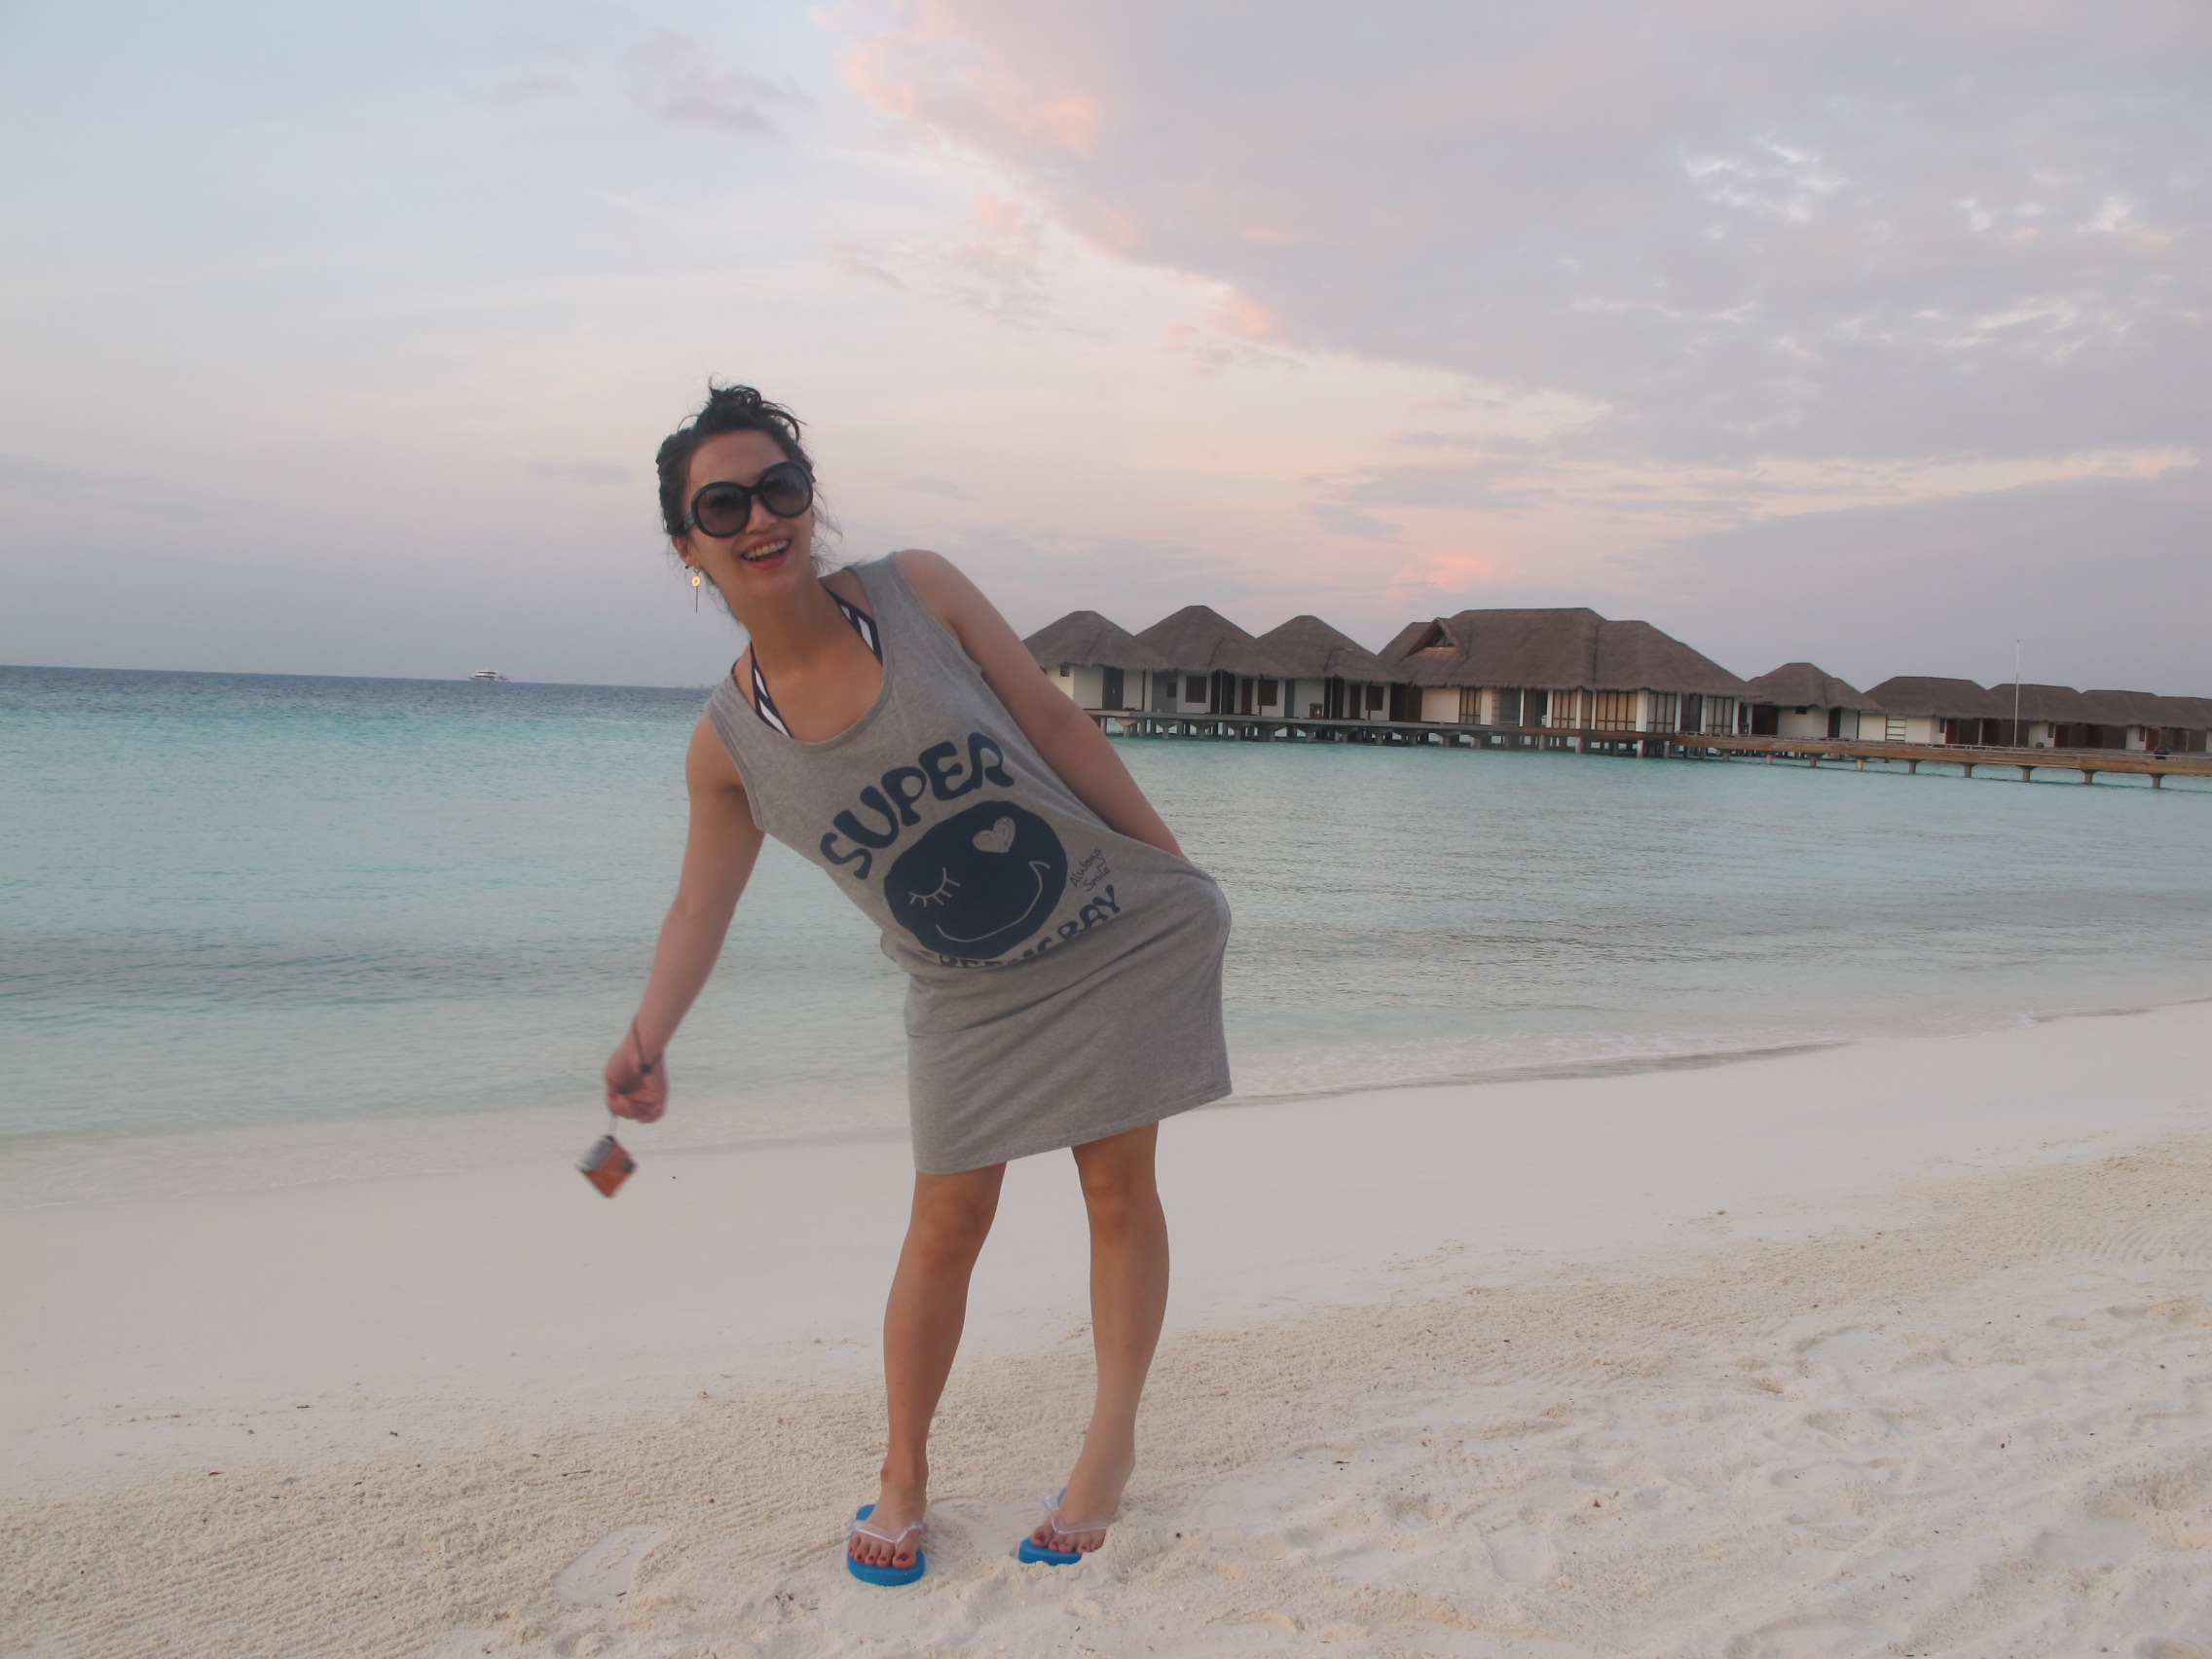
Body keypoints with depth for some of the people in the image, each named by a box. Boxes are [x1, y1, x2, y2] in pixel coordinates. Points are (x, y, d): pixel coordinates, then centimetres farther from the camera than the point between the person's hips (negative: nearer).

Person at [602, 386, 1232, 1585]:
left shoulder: (918, 590, -14)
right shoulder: (728, 744, -9)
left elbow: (1055, 724, -9)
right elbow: (699, 906, -5)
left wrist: (1178, 871, -5)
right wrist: (648, 1035, -22)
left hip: (1118, 934, -1)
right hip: (968, 994, 1)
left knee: (1119, 1187, 7)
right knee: (945, 1226, 4)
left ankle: (1113, 1440, 26)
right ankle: (903, 1473, 25)